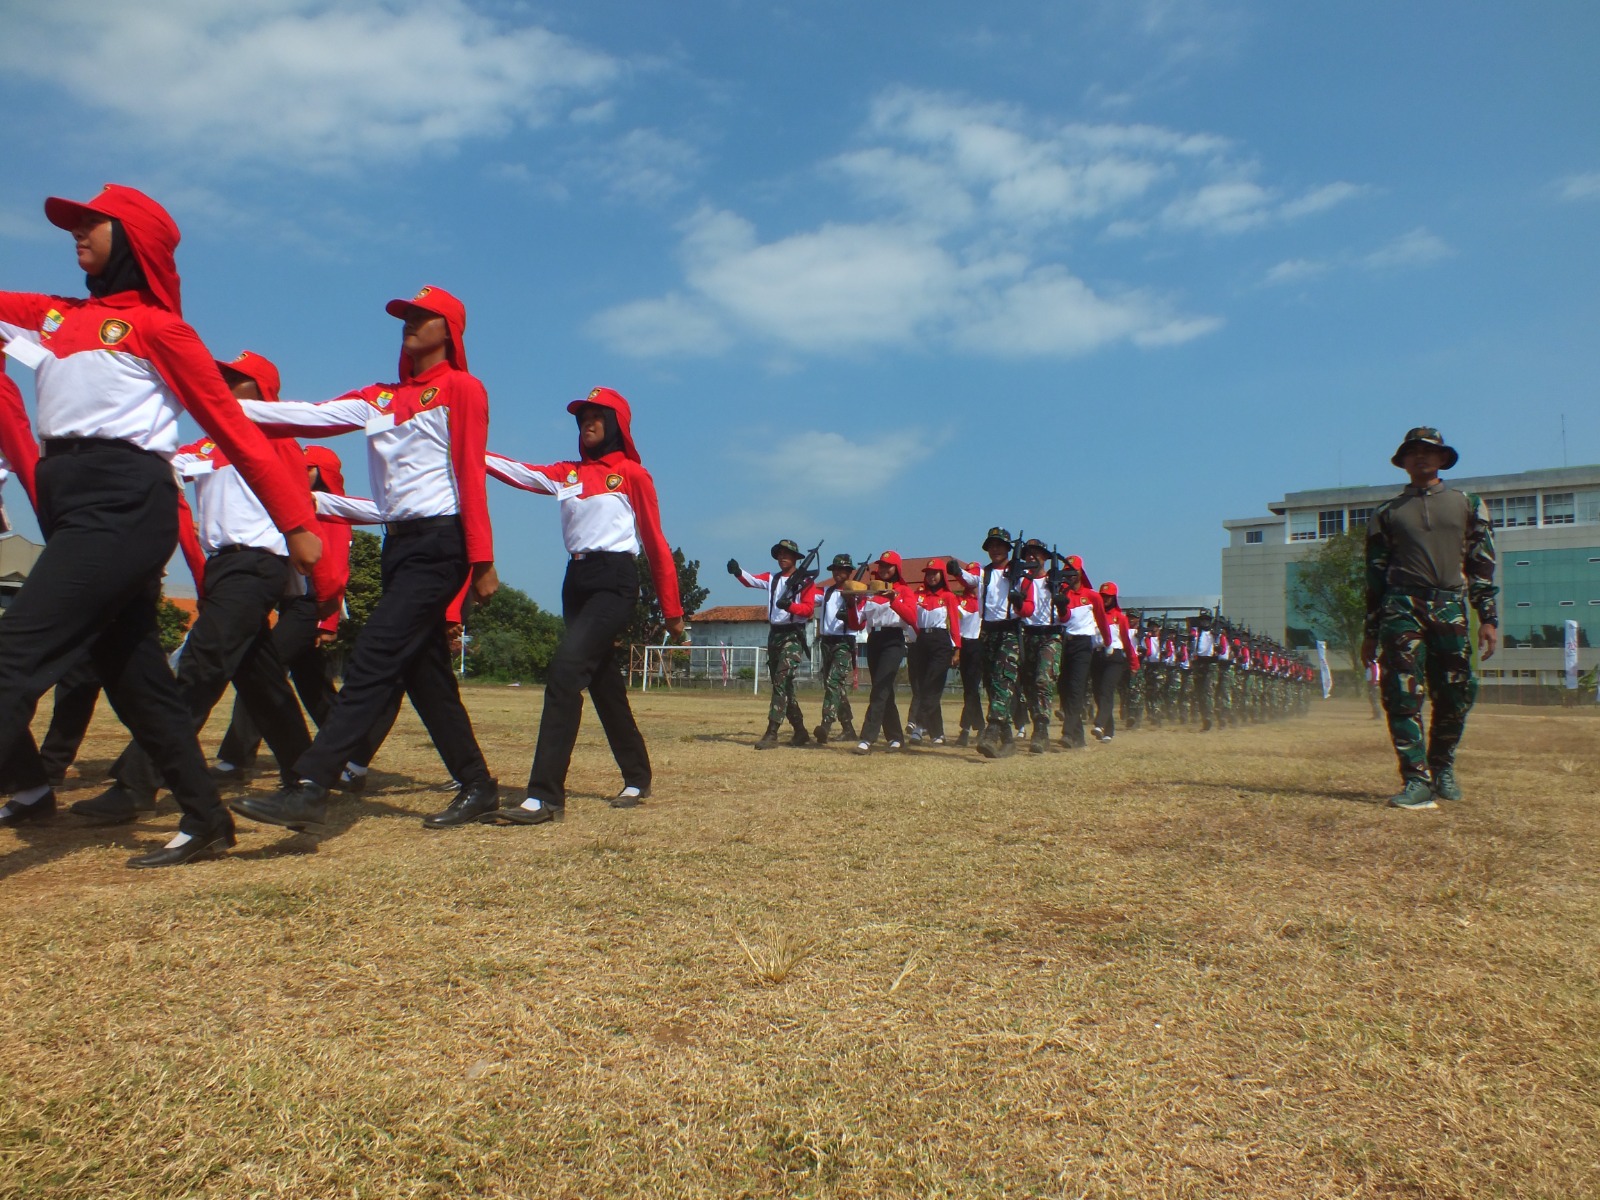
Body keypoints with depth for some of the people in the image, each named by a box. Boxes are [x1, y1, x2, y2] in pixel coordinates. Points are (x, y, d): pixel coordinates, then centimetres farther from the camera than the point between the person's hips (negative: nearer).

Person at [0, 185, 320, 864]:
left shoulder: (155, 325, 0)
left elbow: (234, 430, -4)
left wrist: (295, 522, -8)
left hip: (124, 501, -7)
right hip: (68, 500, 7)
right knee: (132, 676, 9)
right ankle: (206, 822, 18)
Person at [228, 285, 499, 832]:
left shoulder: (461, 388, -3)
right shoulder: (379, 398, 18)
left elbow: (471, 474, -11)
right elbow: (308, 417, 8)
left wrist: (482, 560, -16)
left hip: (439, 544, -8)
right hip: (398, 542, 8)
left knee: (373, 658, -15)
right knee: (422, 671, 9)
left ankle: (311, 787, -17)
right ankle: (477, 786, 17)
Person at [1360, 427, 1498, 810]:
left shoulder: (1468, 505, 15)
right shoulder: (1387, 513, 13)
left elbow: (1482, 566, 10)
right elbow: (1375, 574, 11)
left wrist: (1488, 618, 1)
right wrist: (1371, 632, 7)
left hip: (1452, 609, 1)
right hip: (1402, 609, -1)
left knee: (1455, 696, 3)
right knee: (1403, 696, -10)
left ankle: (1442, 767, 24)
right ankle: (1417, 780, -8)